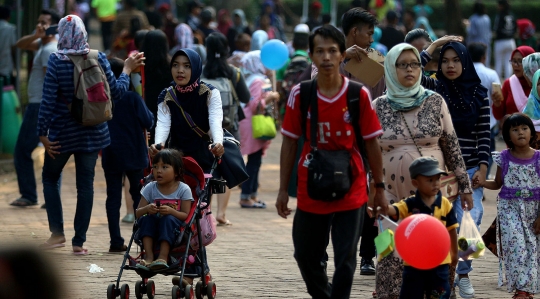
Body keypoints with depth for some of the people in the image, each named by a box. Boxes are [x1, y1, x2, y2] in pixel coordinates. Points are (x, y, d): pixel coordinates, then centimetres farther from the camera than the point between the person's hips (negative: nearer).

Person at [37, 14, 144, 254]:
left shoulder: (56, 61, -14)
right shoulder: (98, 59, -7)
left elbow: (48, 100, -15)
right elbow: (116, 91, -1)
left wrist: (43, 134, -9)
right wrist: (127, 70, 16)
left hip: (62, 133, -2)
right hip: (92, 132, 2)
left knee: (50, 177, 18)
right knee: (85, 184, 8)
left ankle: (57, 233, 8)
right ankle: (79, 241, 8)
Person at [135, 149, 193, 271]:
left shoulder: (183, 189, -4)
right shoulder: (150, 188, 2)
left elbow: (186, 215, -10)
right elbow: (137, 213, -1)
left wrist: (171, 211, -28)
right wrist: (147, 209, -24)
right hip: (152, 232, 3)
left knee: (168, 219, -33)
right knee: (146, 219, -26)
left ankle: (163, 256, -39)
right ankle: (148, 256, -33)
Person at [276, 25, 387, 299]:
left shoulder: (359, 95, -7)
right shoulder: (300, 95, -4)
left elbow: (371, 143, 1)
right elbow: (289, 143, 3)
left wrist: (379, 188, 2)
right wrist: (283, 190, 2)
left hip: (351, 193, -2)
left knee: (345, 260, -2)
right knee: (306, 256, 13)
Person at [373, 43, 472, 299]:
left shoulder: (435, 102, 2)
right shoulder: (378, 107, 2)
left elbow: (451, 147, 6)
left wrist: (464, 185, 5)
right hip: (391, 196, 0)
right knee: (391, 260, -2)